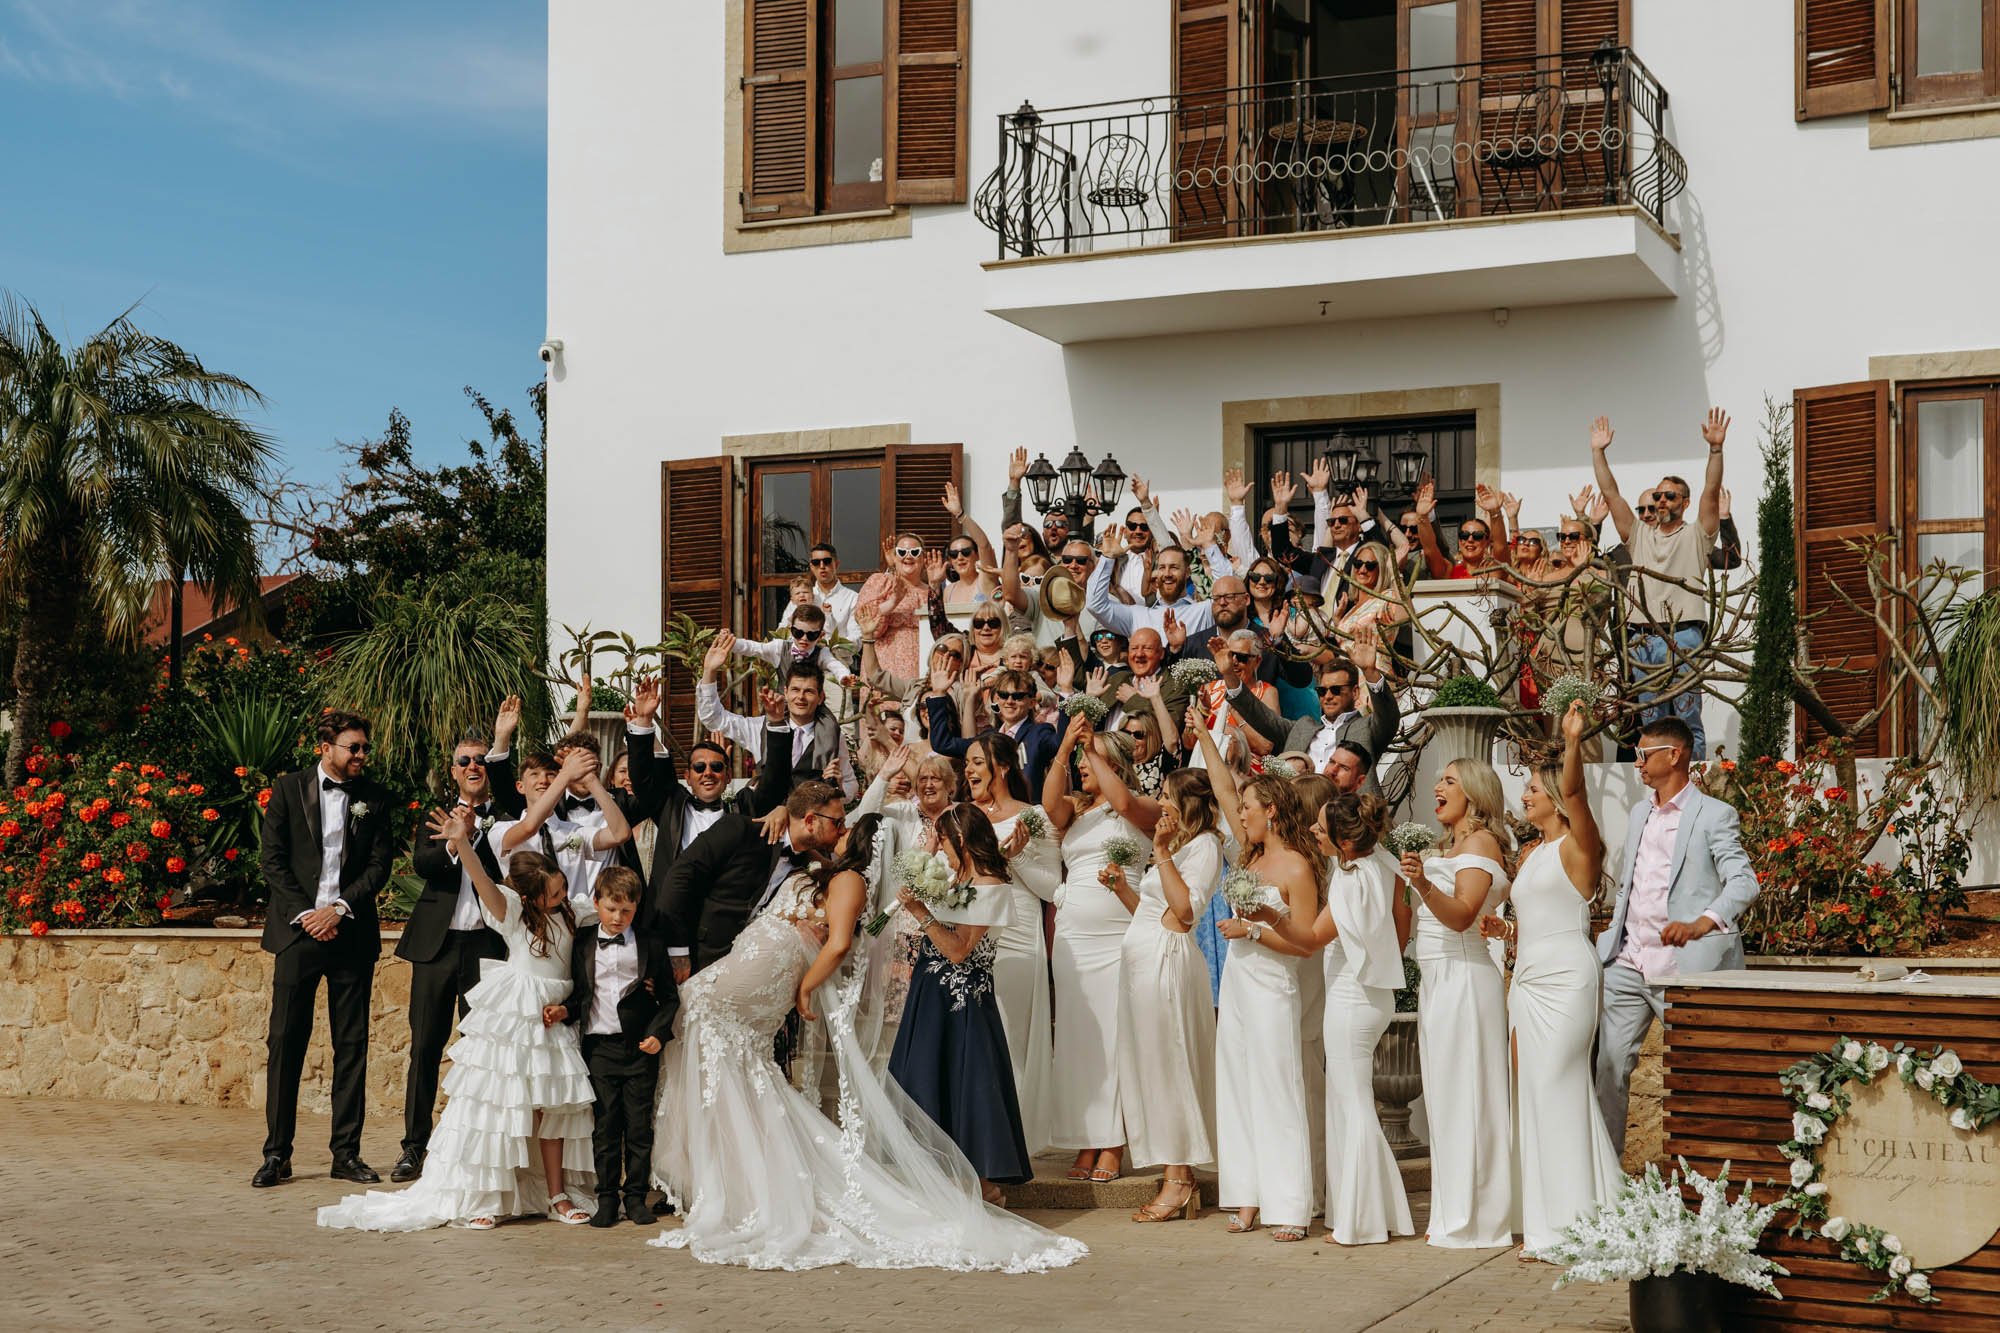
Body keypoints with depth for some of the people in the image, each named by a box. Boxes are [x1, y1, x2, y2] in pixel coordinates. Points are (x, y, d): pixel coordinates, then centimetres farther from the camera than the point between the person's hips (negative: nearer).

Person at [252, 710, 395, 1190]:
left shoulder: (373, 796, 7)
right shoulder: (289, 789, 3)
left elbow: (380, 863, 3)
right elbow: (272, 859, -1)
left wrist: (340, 908, -9)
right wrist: (304, 913, -9)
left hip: (351, 931, 2)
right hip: (298, 930, -2)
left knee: (352, 1045, 3)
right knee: (286, 1042, -1)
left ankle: (346, 1153, 10)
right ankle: (277, 1153, 6)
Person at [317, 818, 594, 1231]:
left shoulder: (568, 913, 6)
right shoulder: (513, 909, -12)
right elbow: (482, 880, -29)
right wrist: (461, 841, -48)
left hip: (550, 1021, 6)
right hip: (509, 1016, -6)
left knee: (554, 1107, 8)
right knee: (493, 1102, -3)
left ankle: (557, 1196, 18)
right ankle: (477, 1199, 2)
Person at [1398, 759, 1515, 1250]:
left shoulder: (1481, 843, -8)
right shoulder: (1449, 847, 20)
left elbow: (1461, 915, -23)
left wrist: (1423, 885, -35)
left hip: (1463, 978, -10)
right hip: (1438, 979, 10)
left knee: (1464, 1097, -7)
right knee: (1446, 1098, 10)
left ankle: (1473, 1222, -3)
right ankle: (1454, 1214, 15)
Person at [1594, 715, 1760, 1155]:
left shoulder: (1714, 815, -5)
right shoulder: (1639, 813, 18)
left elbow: (1744, 883, -17)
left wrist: (1701, 924, -33)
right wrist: (1612, 935, 16)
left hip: (1680, 966, -6)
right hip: (1626, 963, 6)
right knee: (1609, 1068, 2)